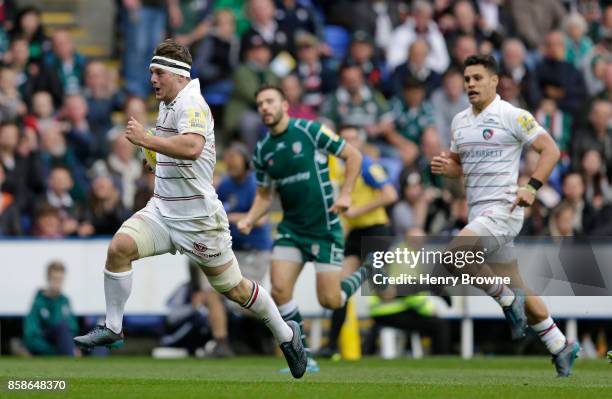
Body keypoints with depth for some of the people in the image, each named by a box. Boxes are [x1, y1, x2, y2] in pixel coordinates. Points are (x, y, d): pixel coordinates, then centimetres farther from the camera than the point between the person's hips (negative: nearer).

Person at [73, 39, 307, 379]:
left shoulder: (190, 103, -18)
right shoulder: (169, 104, 11)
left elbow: (192, 147, -38)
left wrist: (146, 139, -34)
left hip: (198, 219, -8)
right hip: (162, 211, 8)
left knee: (233, 288, 4)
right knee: (119, 247, -17)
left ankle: (286, 335, 24)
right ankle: (113, 329, -7)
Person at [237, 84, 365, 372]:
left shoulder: (310, 131, -10)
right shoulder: (262, 150, 5)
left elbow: (353, 156, -4)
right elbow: (264, 194, 16)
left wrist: (345, 194, -13)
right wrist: (249, 220, -2)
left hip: (325, 227, -4)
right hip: (291, 228, 5)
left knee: (330, 301, -5)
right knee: (279, 289, -13)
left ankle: (360, 276, 30)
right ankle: (304, 358, 1)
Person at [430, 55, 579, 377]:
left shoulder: (512, 116, -8)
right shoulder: (459, 121, 13)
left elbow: (550, 149, -8)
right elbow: (459, 166, 24)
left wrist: (532, 187, -19)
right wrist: (445, 167, 1)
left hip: (503, 208, -7)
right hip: (478, 212, 7)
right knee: (517, 290, 10)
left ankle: (508, 301, -8)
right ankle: (560, 347, 21)